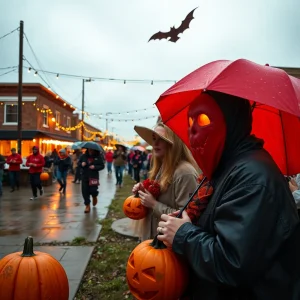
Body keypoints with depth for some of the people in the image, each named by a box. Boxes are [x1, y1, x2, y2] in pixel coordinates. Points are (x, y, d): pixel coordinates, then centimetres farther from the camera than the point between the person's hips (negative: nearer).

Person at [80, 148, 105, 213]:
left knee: (93, 190, -8)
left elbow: (102, 166, -3)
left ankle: (94, 197, 32)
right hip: (85, 176, 3)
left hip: (94, 176, -3)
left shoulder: (98, 157, -5)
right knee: (85, 191, 0)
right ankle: (87, 206, 15)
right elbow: (79, 162, 14)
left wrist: (95, 167, -19)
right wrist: (81, 164, -9)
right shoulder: (84, 156, 3)